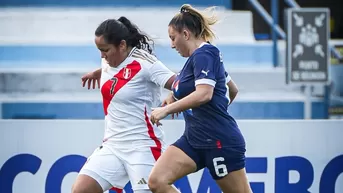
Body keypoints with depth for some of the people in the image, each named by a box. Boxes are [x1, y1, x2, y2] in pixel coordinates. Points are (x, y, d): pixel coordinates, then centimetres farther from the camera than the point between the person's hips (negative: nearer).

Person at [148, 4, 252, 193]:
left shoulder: (203, 54, -14)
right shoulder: (198, 56, 14)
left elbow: (204, 94, -30)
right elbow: (233, 89, 26)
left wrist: (166, 109, -24)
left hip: (220, 141, -10)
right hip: (194, 140, 10)